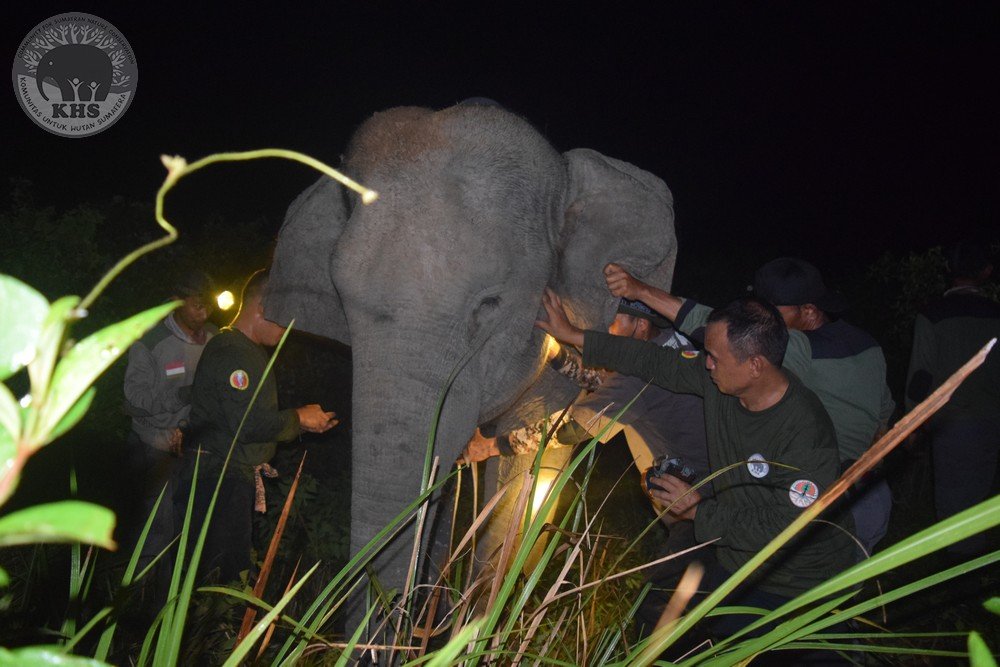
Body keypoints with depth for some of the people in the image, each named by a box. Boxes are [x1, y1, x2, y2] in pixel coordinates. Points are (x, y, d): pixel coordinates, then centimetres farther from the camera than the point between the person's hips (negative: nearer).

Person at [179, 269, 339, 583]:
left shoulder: (251, 352, 19)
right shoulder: (230, 352, -15)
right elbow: (247, 426, -23)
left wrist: (304, 422, 12)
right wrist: (299, 418, -10)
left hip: (240, 478, 10)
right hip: (221, 479, -10)